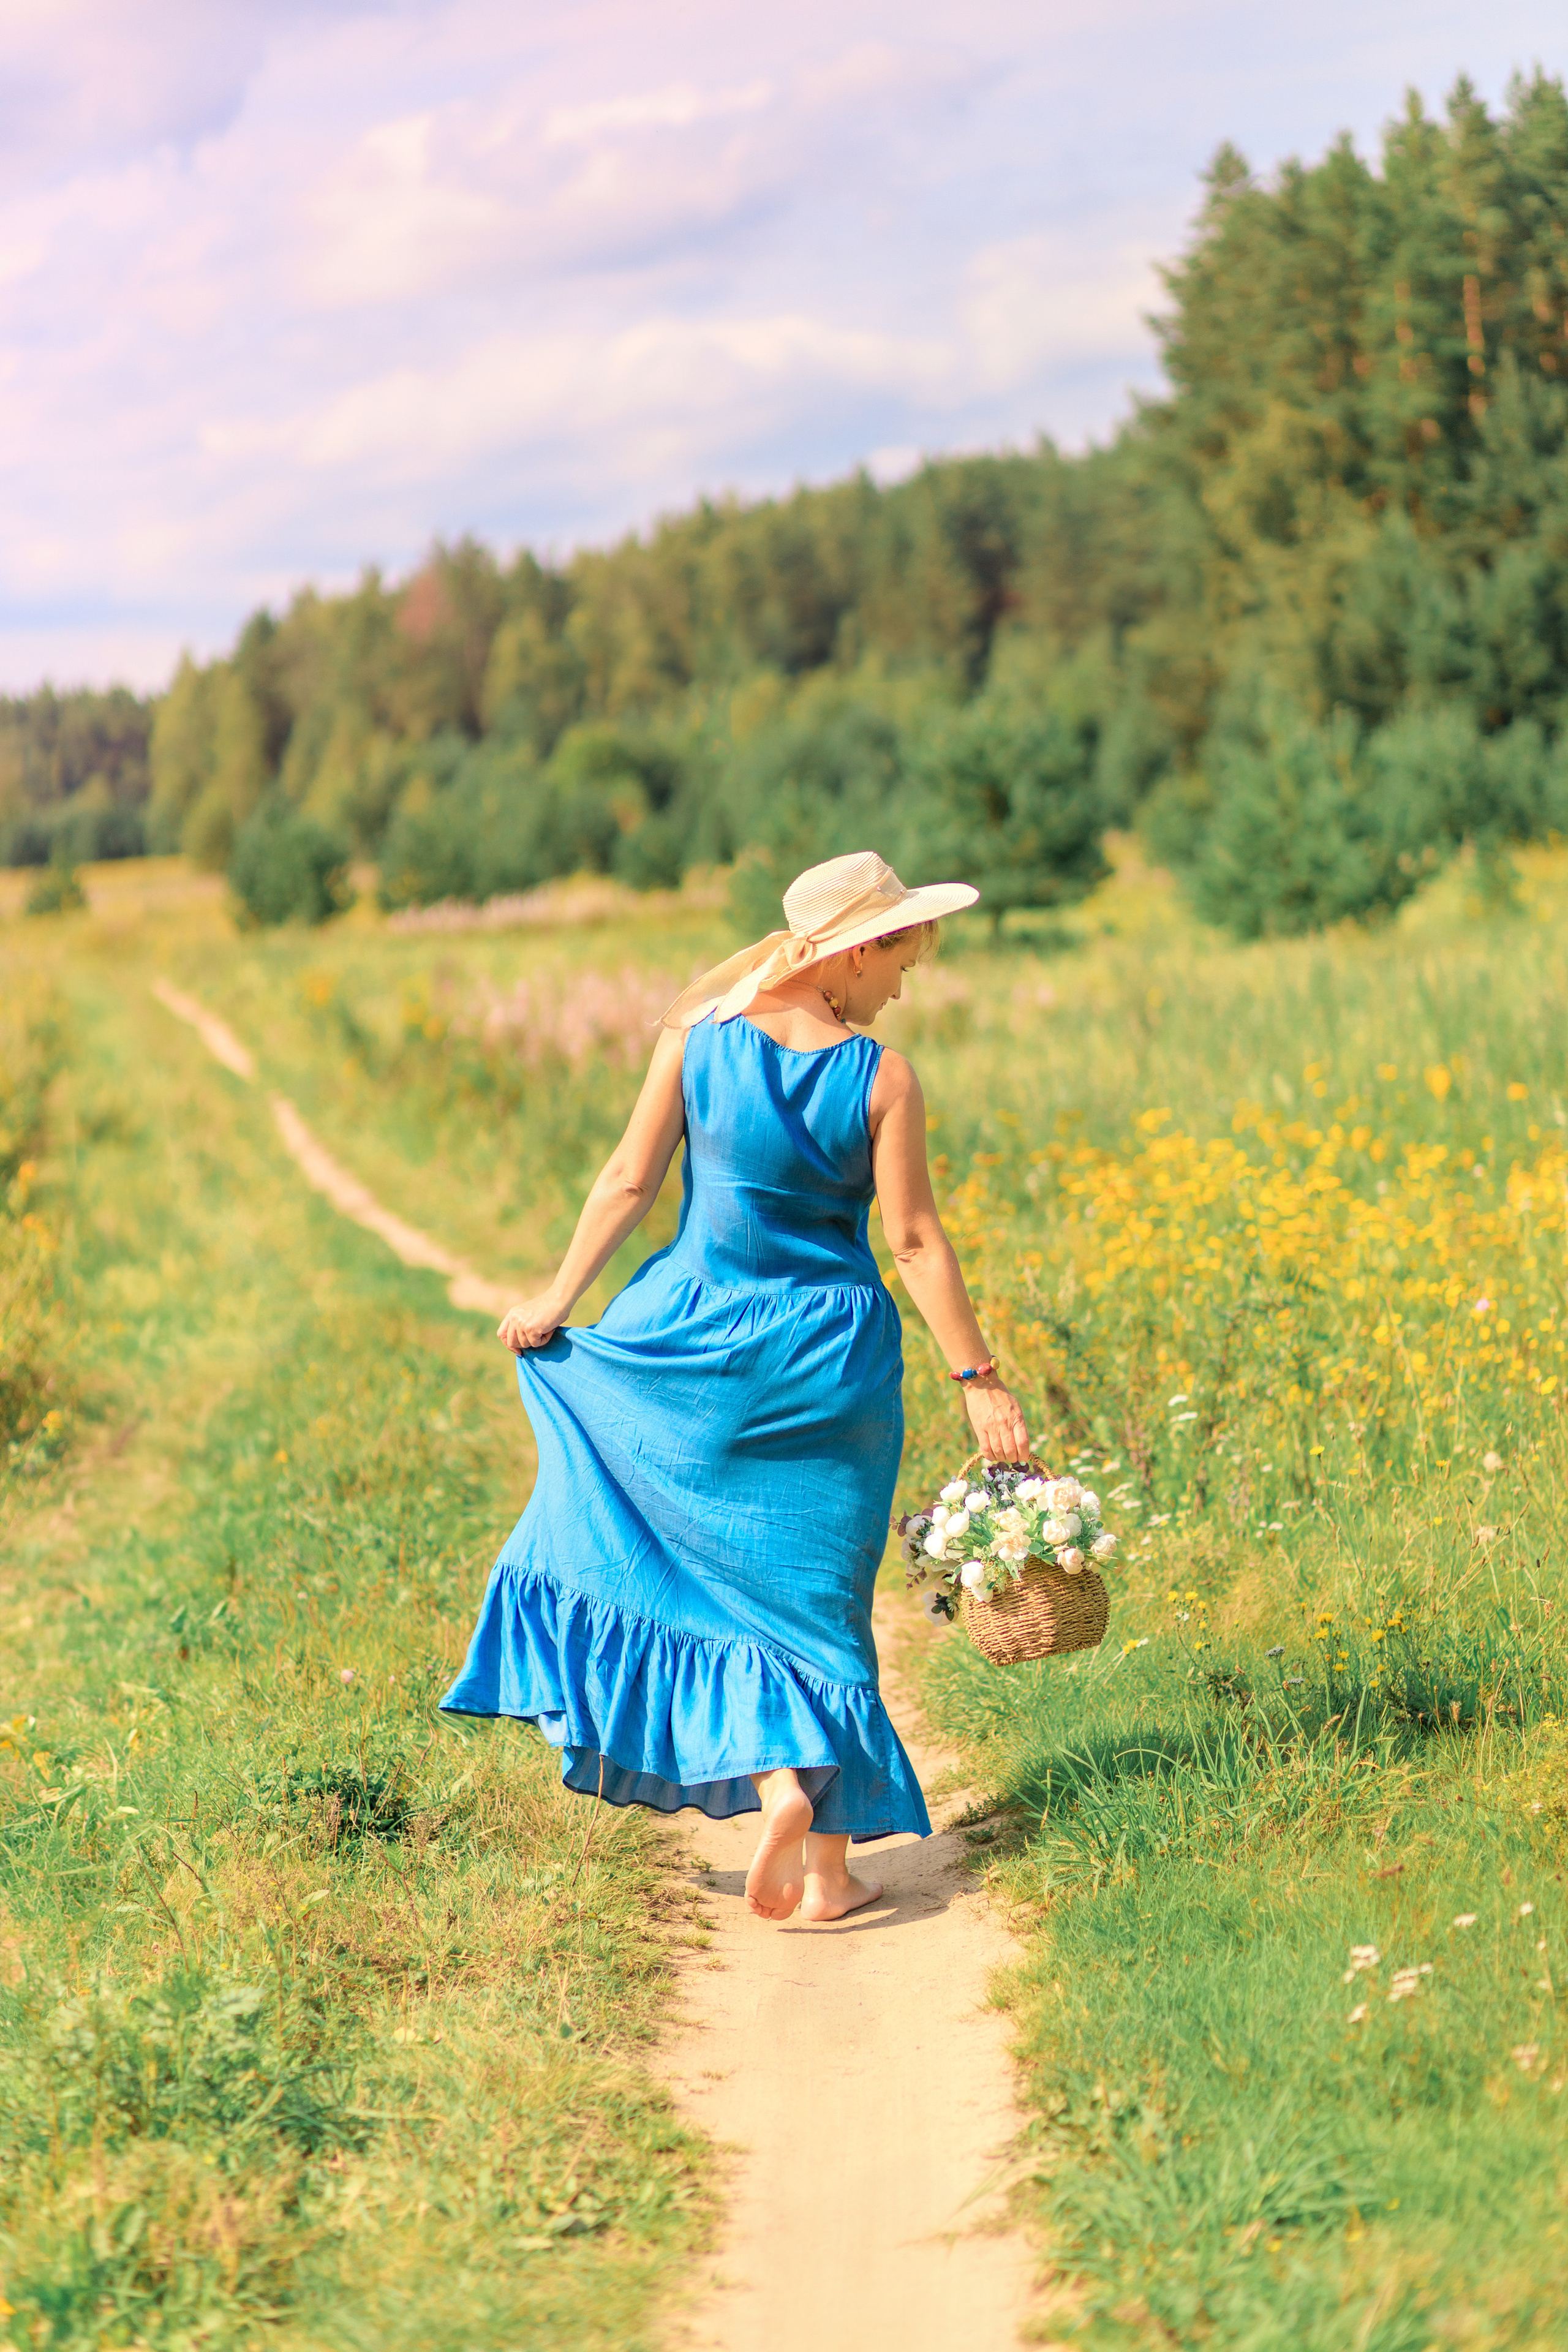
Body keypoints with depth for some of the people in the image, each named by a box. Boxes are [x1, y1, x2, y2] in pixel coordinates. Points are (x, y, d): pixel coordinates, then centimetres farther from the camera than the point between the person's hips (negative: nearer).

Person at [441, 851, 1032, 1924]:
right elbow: (917, 1240, -10)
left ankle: (770, 1780, 1)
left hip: (700, 1335, 1)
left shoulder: (695, 1037, -7)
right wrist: (980, 1377, -3)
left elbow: (630, 1181, -2)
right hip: (831, 1351, -1)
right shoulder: (885, 1081, -11)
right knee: (815, 1592, 10)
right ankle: (832, 1861, 10)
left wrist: (558, 1299, 10)